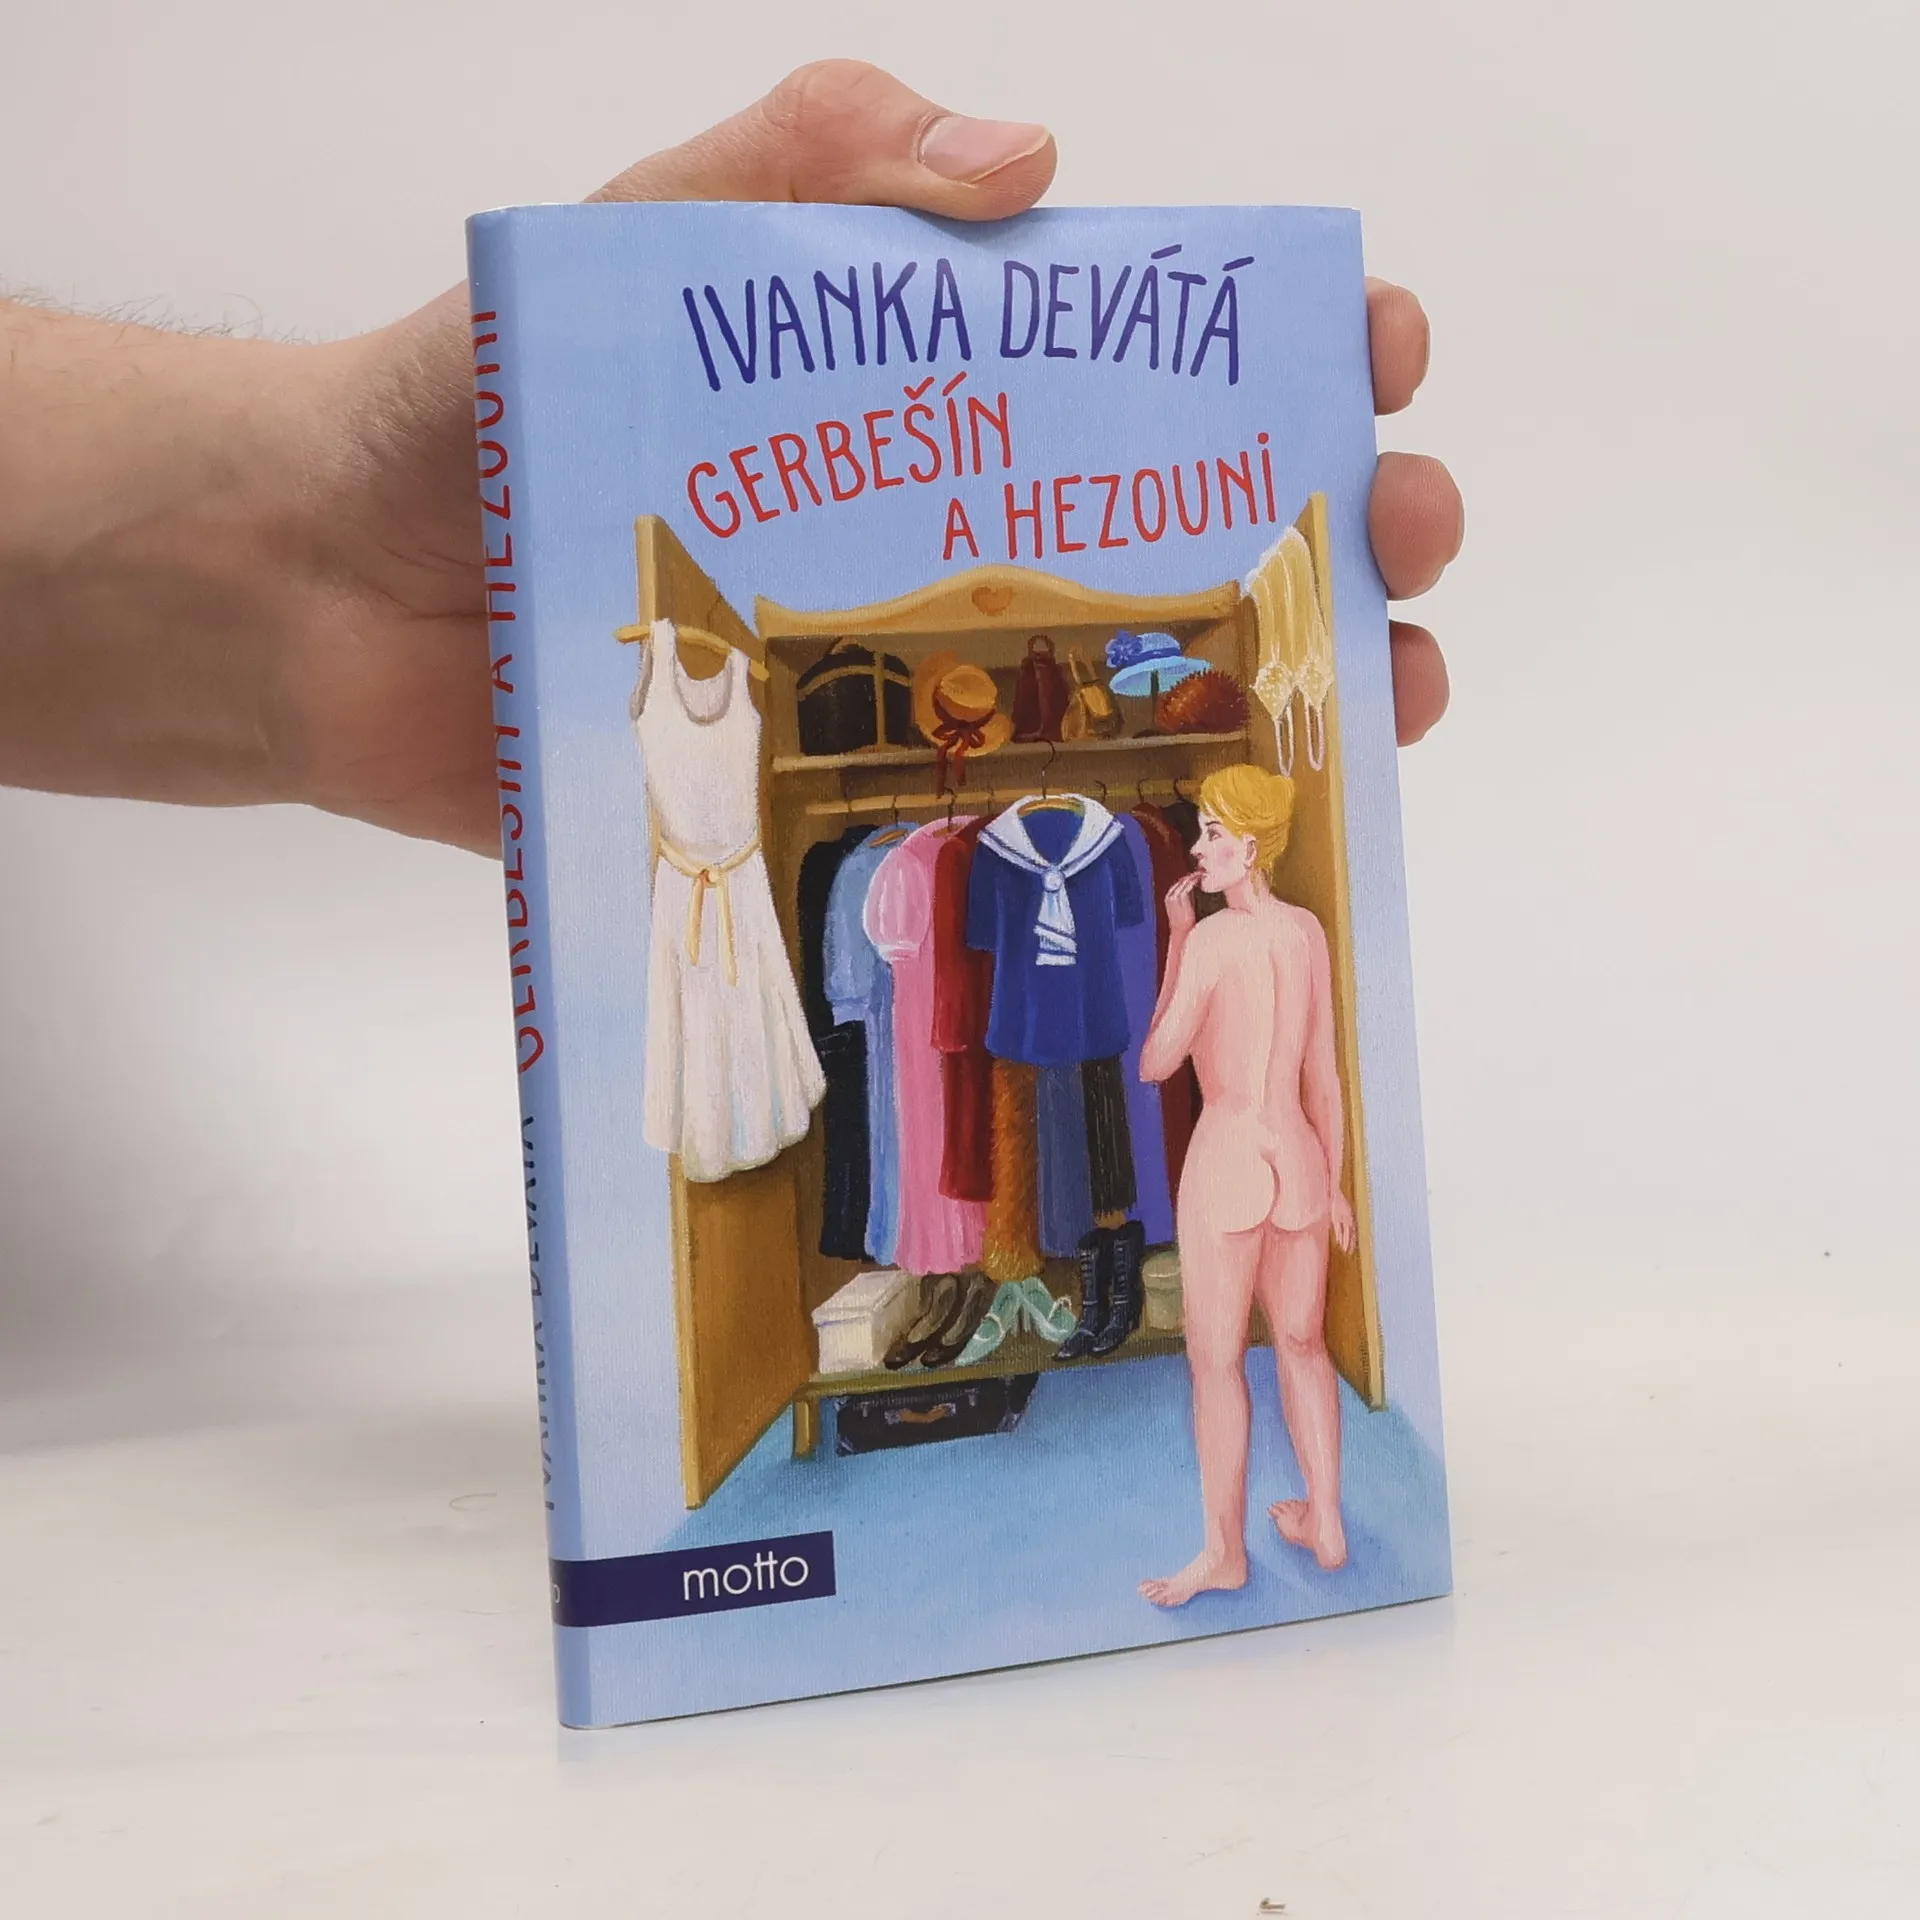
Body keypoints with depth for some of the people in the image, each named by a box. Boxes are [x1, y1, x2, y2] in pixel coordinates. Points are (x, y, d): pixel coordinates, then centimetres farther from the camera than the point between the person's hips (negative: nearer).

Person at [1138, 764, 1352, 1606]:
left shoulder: (1211, 936, -14)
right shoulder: (1308, 930, 3)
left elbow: (1156, 1062, -8)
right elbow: (1324, 1072, 8)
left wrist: (1175, 938, -5)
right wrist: (1334, 1180, 17)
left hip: (1228, 1156, -6)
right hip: (1299, 1154, 6)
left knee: (1216, 1358, 5)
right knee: (1302, 1343, 18)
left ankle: (1224, 1550, 14)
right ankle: (1325, 1524, 26)